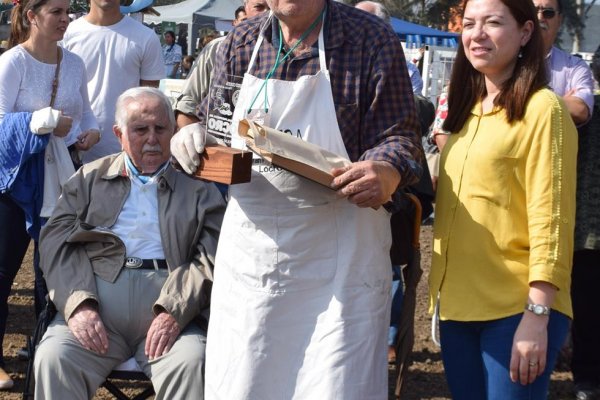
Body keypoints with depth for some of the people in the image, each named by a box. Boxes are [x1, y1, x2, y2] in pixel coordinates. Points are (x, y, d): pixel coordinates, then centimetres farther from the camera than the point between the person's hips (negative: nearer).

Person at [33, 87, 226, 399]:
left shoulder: (198, 185, 14)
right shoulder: (90, 178, 19)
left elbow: (211, 257, 2)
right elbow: (57, 240, 7)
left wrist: (175, 311, -15)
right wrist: (79, 303, -11)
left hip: (170, 305, -1)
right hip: (95, 296, 1)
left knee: (191, 363, -30)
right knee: (53, 358, -25)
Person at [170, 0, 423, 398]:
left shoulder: (372, 39, -5)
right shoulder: (241, 41, 8)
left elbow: (398, 135, -7)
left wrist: (385, 173, -29)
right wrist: (192, 135, -4)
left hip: (339, 262, -4)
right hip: (250, 256, 4)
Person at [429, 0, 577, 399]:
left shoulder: (543, 108, -8)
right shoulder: (467, 111, 14)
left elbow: (551, 220, -13)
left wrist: (537, 316, -18)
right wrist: (441, 290, 12)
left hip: (515, 309, -7)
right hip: (458, 304, 7)